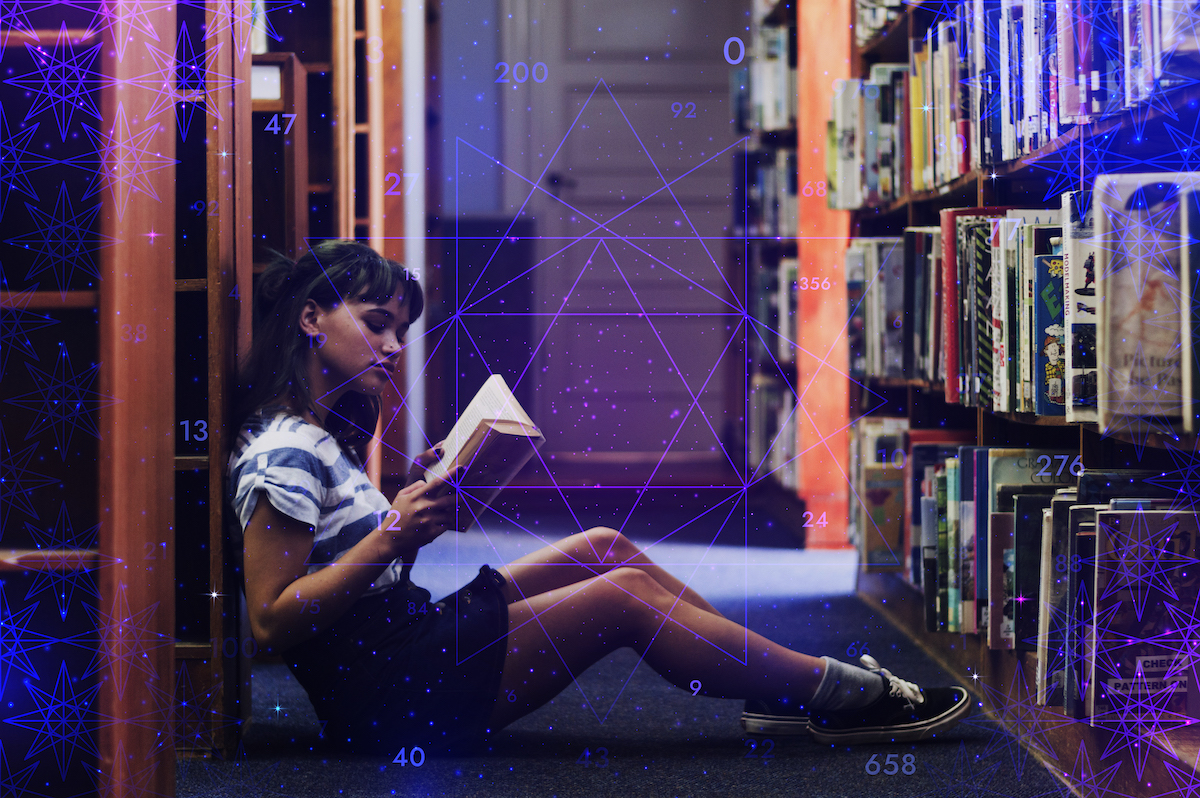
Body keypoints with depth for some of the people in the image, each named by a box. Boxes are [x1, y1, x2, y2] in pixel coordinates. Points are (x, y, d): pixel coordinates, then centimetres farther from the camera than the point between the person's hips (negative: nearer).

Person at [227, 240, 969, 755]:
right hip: (385, 694, -11)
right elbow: (272, 620, -21)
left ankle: (785, 688, 10)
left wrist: (418, 507, -1)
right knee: (626, 595, -12)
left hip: (405, 633, 11)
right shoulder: (285, 453, -15)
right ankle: (840, 695, -2)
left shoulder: (323, 434, 17)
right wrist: (393, 536, -24)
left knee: (603, 549, 8)